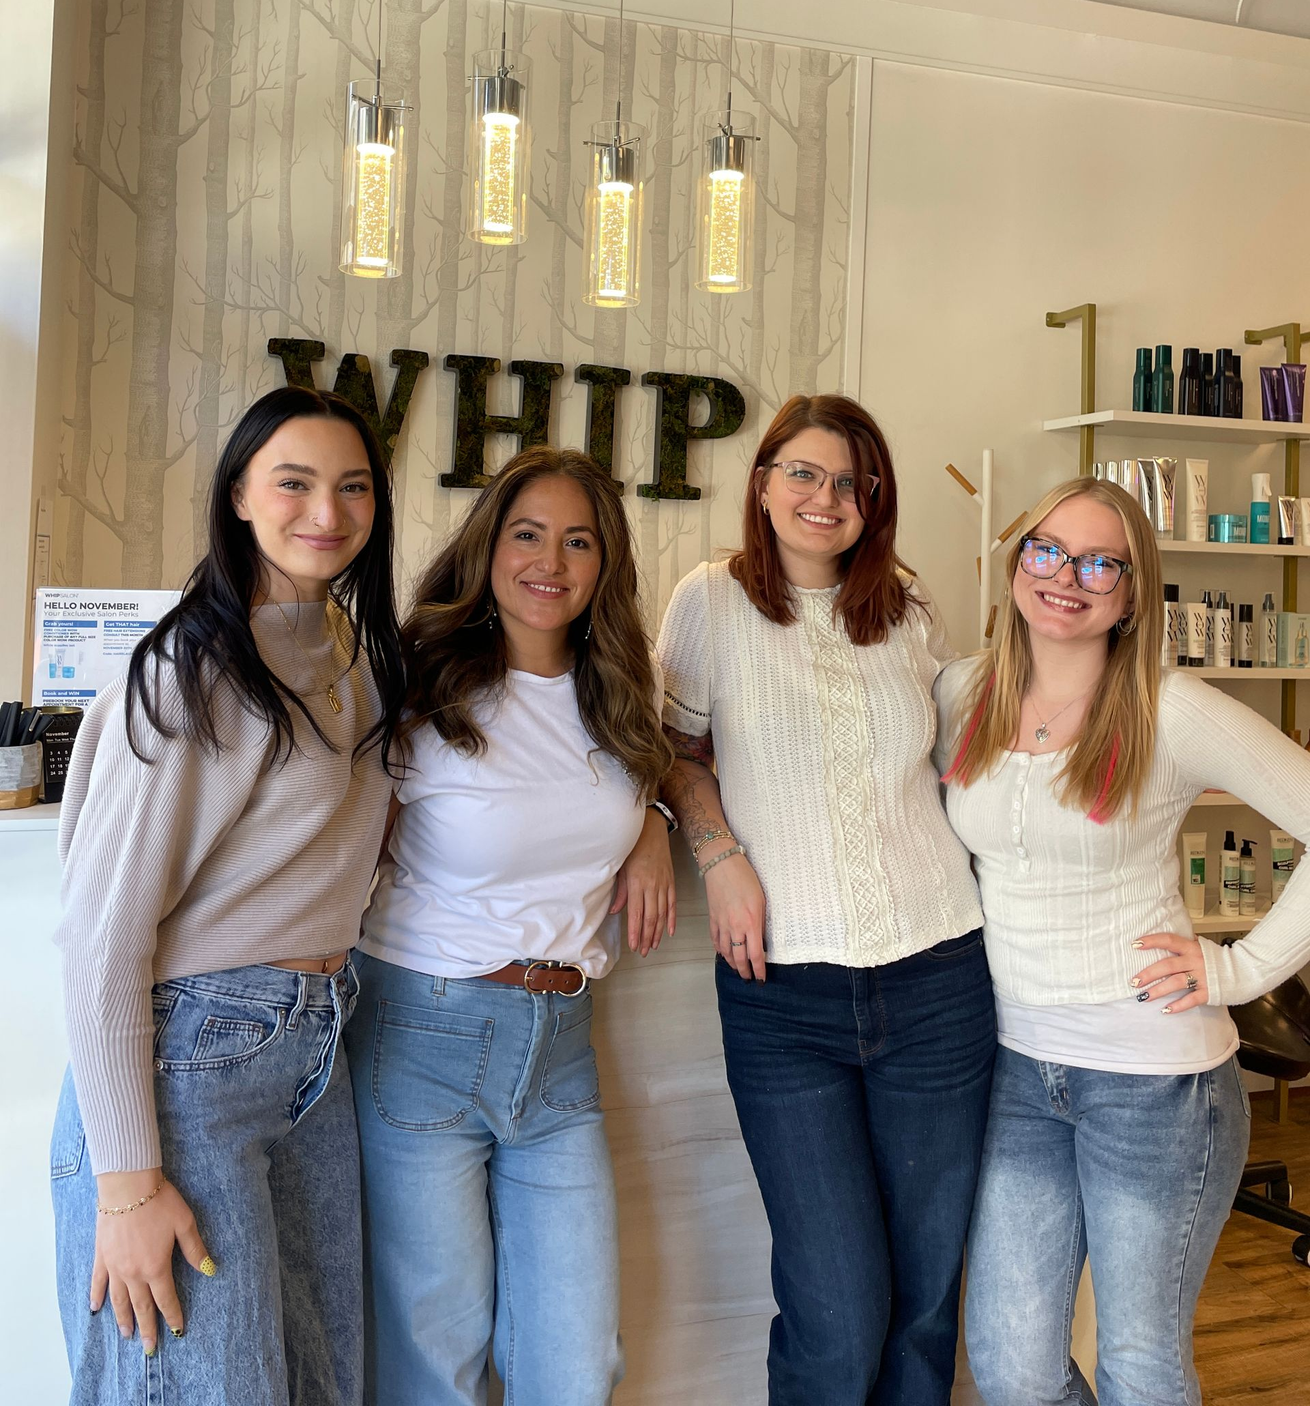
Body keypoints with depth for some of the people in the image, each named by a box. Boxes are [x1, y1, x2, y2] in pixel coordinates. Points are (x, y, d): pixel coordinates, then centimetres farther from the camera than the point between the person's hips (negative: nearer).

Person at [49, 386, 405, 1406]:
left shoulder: (359, 654, 8)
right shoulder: (192, 672, -16)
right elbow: (100, 933, -16)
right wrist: (127, 1179, -18)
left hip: (316, 1055, 8)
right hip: (186, 1058, -8)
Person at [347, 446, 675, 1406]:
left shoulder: (614, 698, 6)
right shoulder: (424, 694, -9)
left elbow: (652, 767, 26)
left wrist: (653, 825, 7)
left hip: (561, 1046, 5)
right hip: (423, 1037, -4)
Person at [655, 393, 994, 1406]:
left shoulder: (910, 613, 9)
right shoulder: (711, 602, 2)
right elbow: (678, 749, 10)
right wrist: (722, 857, -6)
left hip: (937, 980, 3)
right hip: (783, 991, -2)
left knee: (927, 1294, 11)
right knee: (838, 1313, -3)